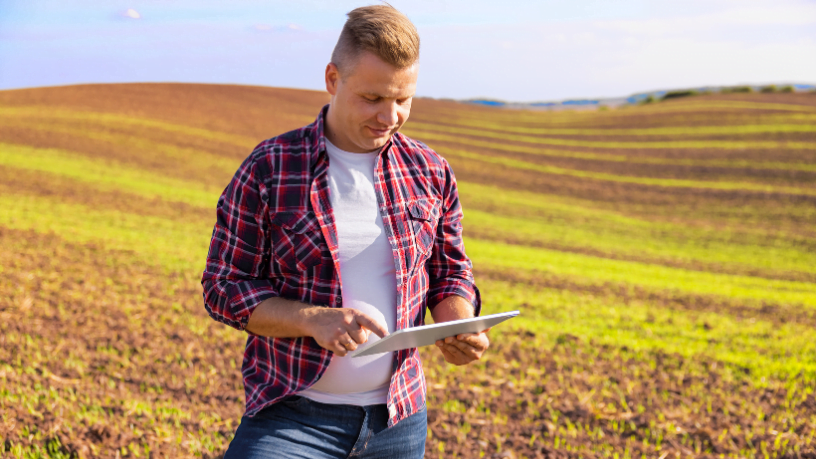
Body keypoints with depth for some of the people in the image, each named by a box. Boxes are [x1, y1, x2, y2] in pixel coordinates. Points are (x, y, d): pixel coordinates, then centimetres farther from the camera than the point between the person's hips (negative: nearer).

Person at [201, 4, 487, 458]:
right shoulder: (269, 170, -8)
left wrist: (460, 324, -10)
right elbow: (224, 287, -6)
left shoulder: (430, 173, 2)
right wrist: (313, 320, -22)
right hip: (292, 417, -3)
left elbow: (449, 272, 12)